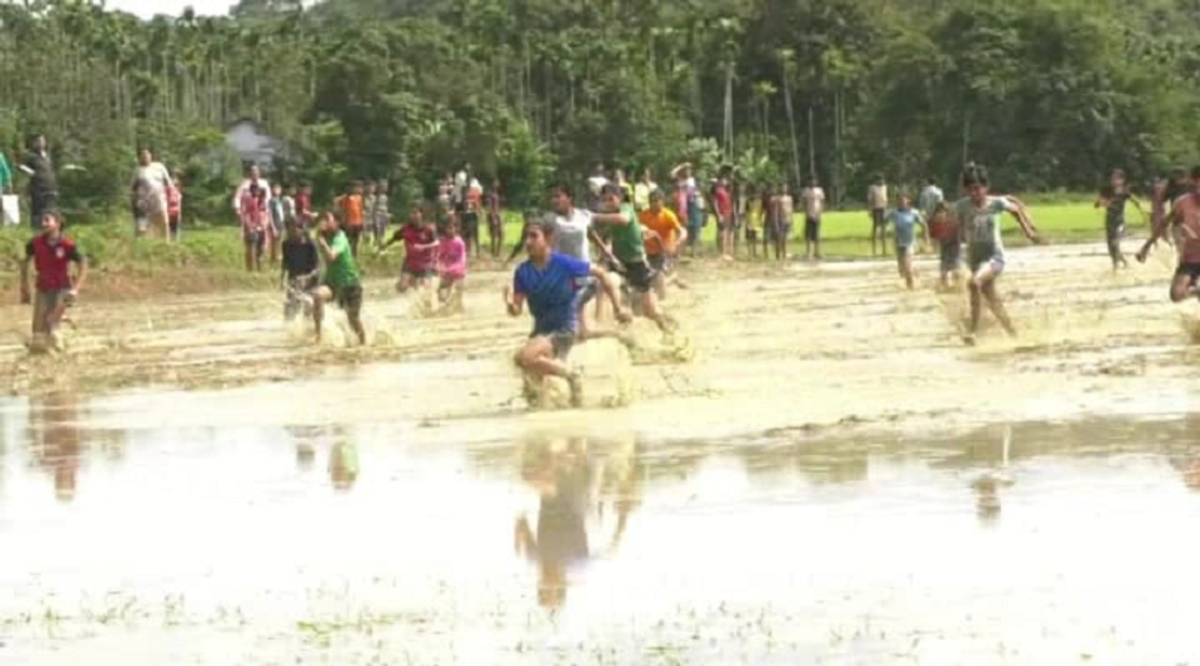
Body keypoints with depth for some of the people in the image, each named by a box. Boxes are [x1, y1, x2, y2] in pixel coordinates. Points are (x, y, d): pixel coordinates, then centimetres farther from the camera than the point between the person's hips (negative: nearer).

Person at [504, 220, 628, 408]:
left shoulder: (564, 264, -19)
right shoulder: (523, 272, -7)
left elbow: (601, 275, -7)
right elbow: (516, 311, -6)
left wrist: (618, 308, -5)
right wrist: (510, 304, -30)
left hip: (564, 328, -6)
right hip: (541, 329, 6)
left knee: (525, 358, -31)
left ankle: (572, 376, -11)